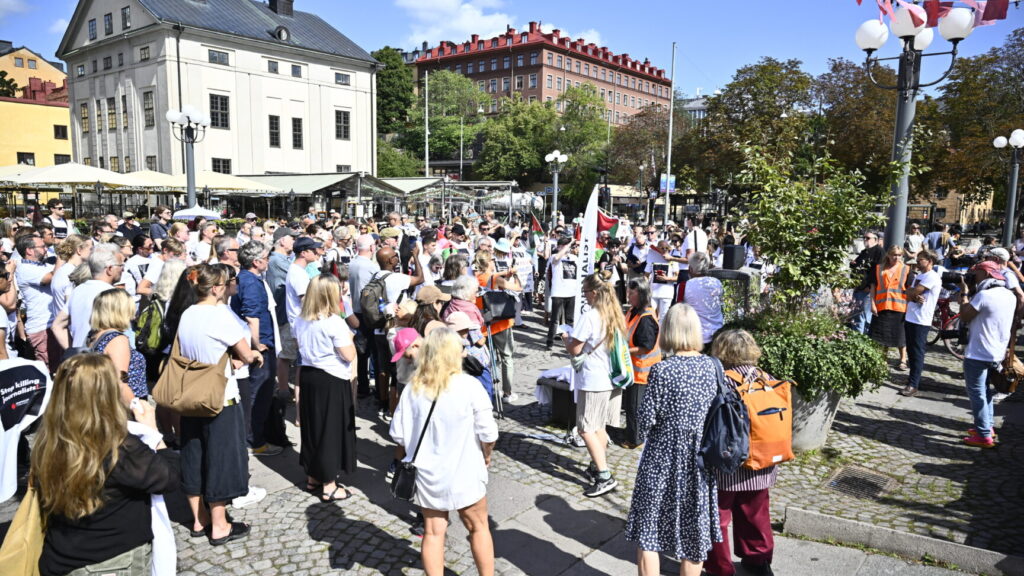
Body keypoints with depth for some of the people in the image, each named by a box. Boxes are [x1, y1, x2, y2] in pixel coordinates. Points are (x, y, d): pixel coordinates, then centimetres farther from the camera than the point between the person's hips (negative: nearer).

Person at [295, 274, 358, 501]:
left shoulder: (301, 320, 3)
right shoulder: (334, 322, -20)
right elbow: (349, 355, -18)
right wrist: (348, 337, -3)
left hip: (308, 375, 7)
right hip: (332, 381, -7)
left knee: (312, 427, 18)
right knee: (332, 430, 2)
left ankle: (313, 477, 31)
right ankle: (329, 486, 10)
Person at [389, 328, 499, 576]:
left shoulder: (413, 387, -6)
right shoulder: (469, 385, -15)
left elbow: (398, 434, -2)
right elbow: (488, 433, -14)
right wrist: (486, 456, 6)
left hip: (426, 474, 3)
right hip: (462, 473, -2)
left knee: (433, 532, 14)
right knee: (478, 528, 17)